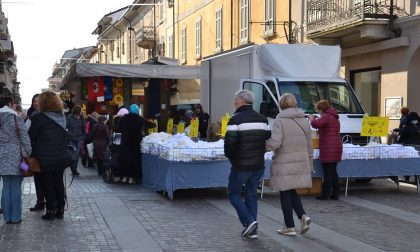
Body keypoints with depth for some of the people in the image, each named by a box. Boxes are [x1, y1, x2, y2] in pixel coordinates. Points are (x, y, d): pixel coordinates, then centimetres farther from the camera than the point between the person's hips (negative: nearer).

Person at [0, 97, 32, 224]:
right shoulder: (16, 118, -8)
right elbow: (25, 138, -8)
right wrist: (29, 153, 1)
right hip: (16, 156, -4)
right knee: (16, 187, 1)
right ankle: (15, 217, 6)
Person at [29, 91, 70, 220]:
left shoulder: (38, 118, -14)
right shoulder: (61, 117, 3)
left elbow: (32, 137, -7)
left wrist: (33, 153, 4)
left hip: (45, 158, -5)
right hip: (61, 156, 5)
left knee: (47, 184, 5)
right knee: (59, 182, 13)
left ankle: (51, 210, 7)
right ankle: (60, 209, 19)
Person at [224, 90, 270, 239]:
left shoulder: (236, 119, -13)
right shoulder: (262, 119, 9)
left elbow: (230, 142, -19)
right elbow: (269, 140, 9)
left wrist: (230, 156, -1)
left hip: (241, 165, -6)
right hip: (258, 165, 6)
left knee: (234, 193, 8)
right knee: (251, 195, 14)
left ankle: (249, 221, -8)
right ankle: (251, 230, 13)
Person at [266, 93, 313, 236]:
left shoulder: (279, 121, -10)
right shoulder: (304, 121, 8)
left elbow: (275, 143, -21)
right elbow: (309, 145, 11)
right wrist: (309, 163, 19)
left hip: (284, 163, -6)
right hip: (301, 162, 6)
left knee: (285, 194, 4)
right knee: (292, 192, 20)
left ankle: (290, 227, 9)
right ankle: (303, 216, 0)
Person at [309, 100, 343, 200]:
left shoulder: (326, 117, -12)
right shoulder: (334, 117, 20)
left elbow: (315, 124, -27)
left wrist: (312, 118, -7)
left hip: (328, 149, -9)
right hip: (336, 147, 9)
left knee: (328, 172, -5)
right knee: (333, 172, 13)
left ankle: (325, 194, -1)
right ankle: (336, 194, 14)